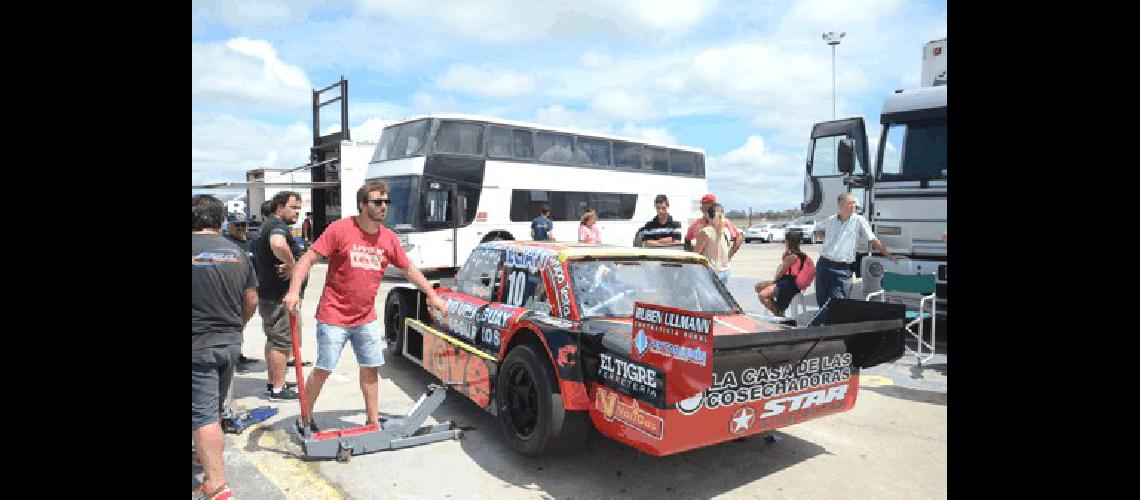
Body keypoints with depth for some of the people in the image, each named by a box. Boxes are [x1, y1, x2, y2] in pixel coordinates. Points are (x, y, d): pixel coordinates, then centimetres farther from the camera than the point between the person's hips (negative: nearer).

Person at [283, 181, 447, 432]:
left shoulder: (389, 238, 2)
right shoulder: (340, 229, -14)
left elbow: (409, 269, 13)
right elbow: (308, 259, -15)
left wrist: (432, 295, 13)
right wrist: (294, 291, -29)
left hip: (366, 318, 5)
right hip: (334, 317, -5)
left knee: (370, 368, 11)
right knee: (323, 370, 5)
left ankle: (373, 420, 26)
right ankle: (305, 419, 26)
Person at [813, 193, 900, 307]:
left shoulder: (859, 220, -2)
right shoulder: (830, 220, 9)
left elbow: (873, 240, 1)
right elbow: (818, 228, 30)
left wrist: (889, 255, -1)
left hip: (842, 268, -3)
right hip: (824, 264, 4)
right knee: (821, 300, 10)